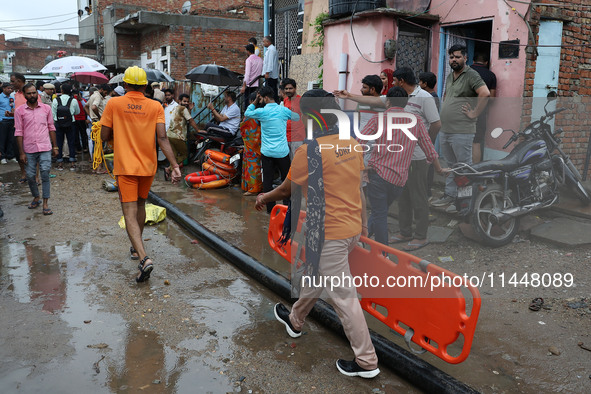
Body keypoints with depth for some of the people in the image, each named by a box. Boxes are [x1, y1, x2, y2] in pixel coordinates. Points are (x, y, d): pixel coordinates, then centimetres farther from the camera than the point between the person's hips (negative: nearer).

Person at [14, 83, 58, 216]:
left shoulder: (46, 108, 4)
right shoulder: (19, 111, 0)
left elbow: (51, 128, 9)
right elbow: (19, 132, 0)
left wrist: (55, 147, 7)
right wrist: (21, 152, -4)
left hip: (45, 148, 0)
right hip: (29, 149, 0)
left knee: (45, 174, -5)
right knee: (30, 175, 6)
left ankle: (45, 203, 1)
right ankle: (36, 197, 28)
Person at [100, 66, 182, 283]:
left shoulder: (114, 104, -4)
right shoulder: (156, 106, -2)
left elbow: (105, 136, -2)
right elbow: (162, 138, -13)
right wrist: (174, 165, -16)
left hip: (125, 166, -3)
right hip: (148, 166, 3)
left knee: (130, 213, -4)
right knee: (140, 204, 24)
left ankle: (144, 258, -22)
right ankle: (136, 247, 40)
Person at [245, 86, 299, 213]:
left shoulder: (262, 112, -7)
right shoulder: (283, 110, -1)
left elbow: (247, 113, 12)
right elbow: (297, 117, 19)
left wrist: (255, 101, 13)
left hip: (266, 152, -1)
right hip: (282, 151, 1)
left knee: (267, 180, 7)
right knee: (286, 179, 14)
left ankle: (270, 207, 10)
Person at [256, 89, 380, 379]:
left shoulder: (309, 151, -18)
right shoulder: (352, 144, 2)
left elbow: (286, 190, -5)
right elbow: (356, 186, 10)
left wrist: (264, 198, 15)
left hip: (329, 234, -8)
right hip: (353, 227, 8)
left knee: (343, 296, 3)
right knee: (315, 274, 26)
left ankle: (366, 362, 15)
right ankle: (295, 320, 49)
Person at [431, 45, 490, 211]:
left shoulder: (471, 75, -10)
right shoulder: (449, 76, 17)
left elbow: (485, 93, -24)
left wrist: (474, 113, -20)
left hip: (461, 132, -9)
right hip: (444, 130, 9)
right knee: (450, 165, 17)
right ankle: (449, 195, 28)